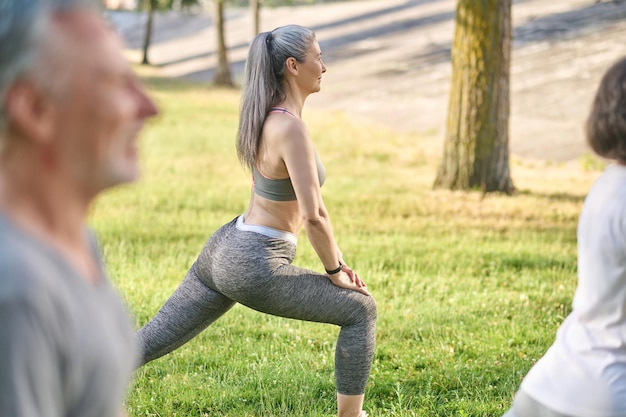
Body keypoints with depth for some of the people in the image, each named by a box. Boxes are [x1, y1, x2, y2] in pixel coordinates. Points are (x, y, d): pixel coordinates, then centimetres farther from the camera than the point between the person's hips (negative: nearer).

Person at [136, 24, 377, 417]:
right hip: (254, 269, -9)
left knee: (152, 341, 14)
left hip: (223, 251, 9)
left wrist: (337, 258, 19)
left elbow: (305, 196, 19)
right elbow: (313, 215, -23)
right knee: (361, 310, 3)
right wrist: (335, 272, -8)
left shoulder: (272, 116, 10)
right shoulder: (291, 128, -20)